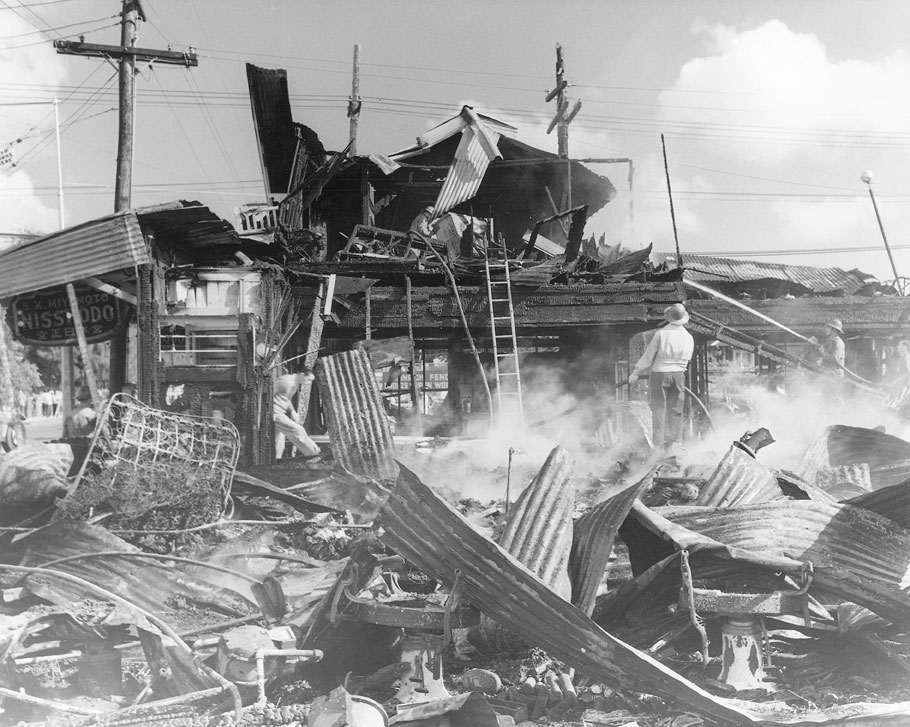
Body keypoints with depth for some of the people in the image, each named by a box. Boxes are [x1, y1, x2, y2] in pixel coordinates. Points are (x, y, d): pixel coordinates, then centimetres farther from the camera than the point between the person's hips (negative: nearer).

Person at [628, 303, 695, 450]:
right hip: (678, 375, 3)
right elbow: (686, 360, 9)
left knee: (659, 409, 1)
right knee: (675, 410, 9)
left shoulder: (661, 333, -12)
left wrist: (636, 372, 4)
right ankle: (675, 442, 9)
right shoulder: (689, 337, 0)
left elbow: (648, 356, -7)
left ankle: (659, 443, -1)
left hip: (660, 374, -3)